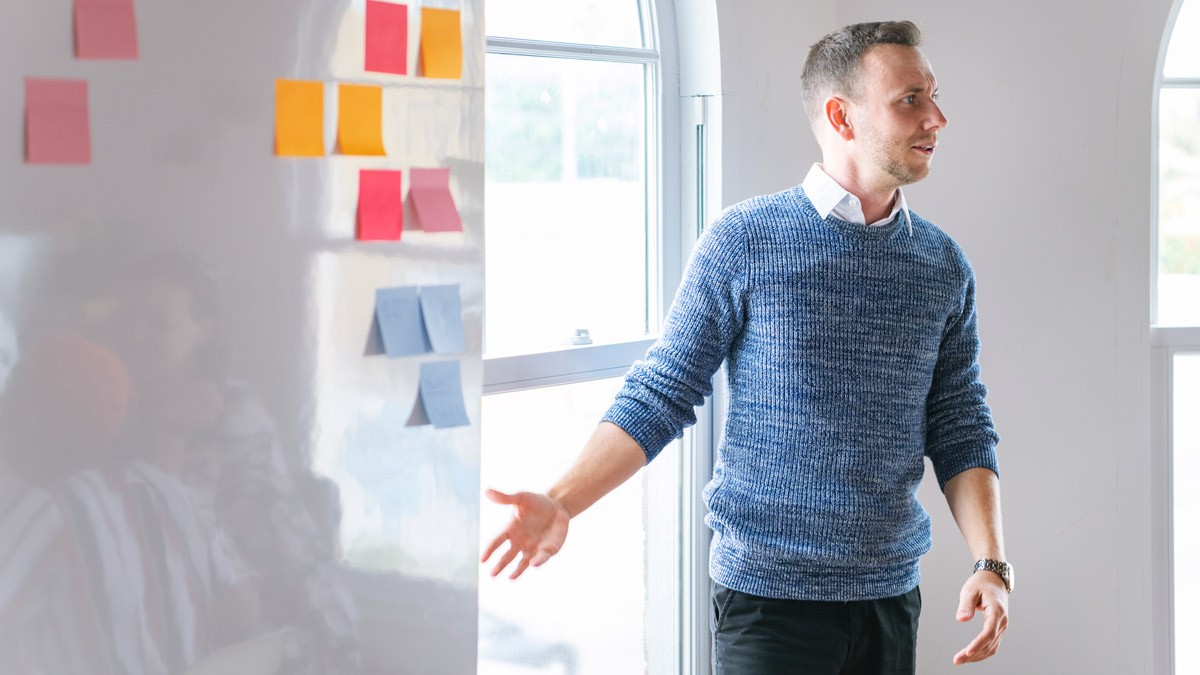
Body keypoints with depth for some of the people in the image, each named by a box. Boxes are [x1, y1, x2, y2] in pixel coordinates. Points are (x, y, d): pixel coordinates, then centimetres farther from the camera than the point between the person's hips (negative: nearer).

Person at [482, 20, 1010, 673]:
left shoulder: (943, 265, 5)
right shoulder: (743, 240, -6)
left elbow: (960, 430, 9)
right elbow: (659, 396, -4)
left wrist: (990, 563, -5)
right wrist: (561, 503, -17)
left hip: (890, 592, 4)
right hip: (767, 591, -4)